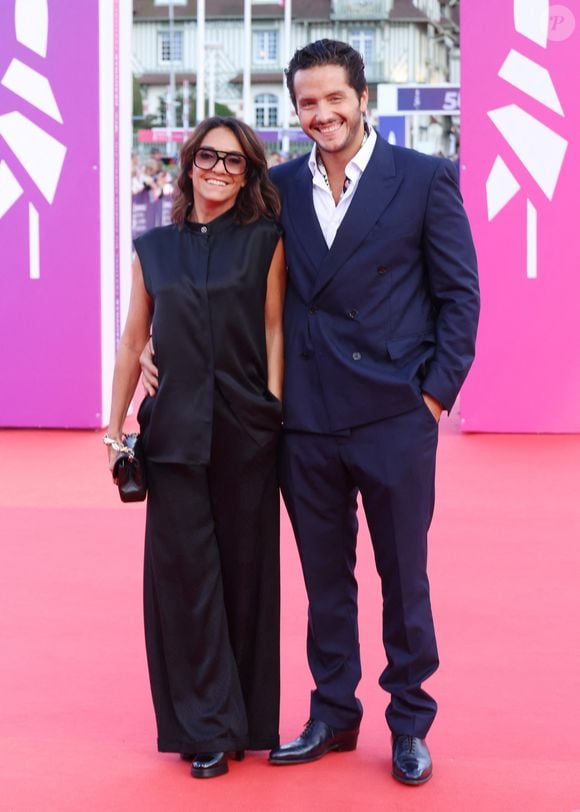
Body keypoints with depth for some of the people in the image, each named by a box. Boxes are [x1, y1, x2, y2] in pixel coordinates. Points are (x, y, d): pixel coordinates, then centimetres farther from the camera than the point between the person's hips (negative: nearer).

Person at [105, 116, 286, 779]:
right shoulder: (154, 248, 9)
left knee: (244, 571, 5)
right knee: (184, 571, 0)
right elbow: (134, 340, 12)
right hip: (175, 432, 2)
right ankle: (205, 728, 10)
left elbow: (274, 330, 0)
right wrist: (116, 427, 11)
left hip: (246, 432, -1)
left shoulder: (265, 242, 3)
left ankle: (244, 719, 18)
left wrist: (274, 413, -7)